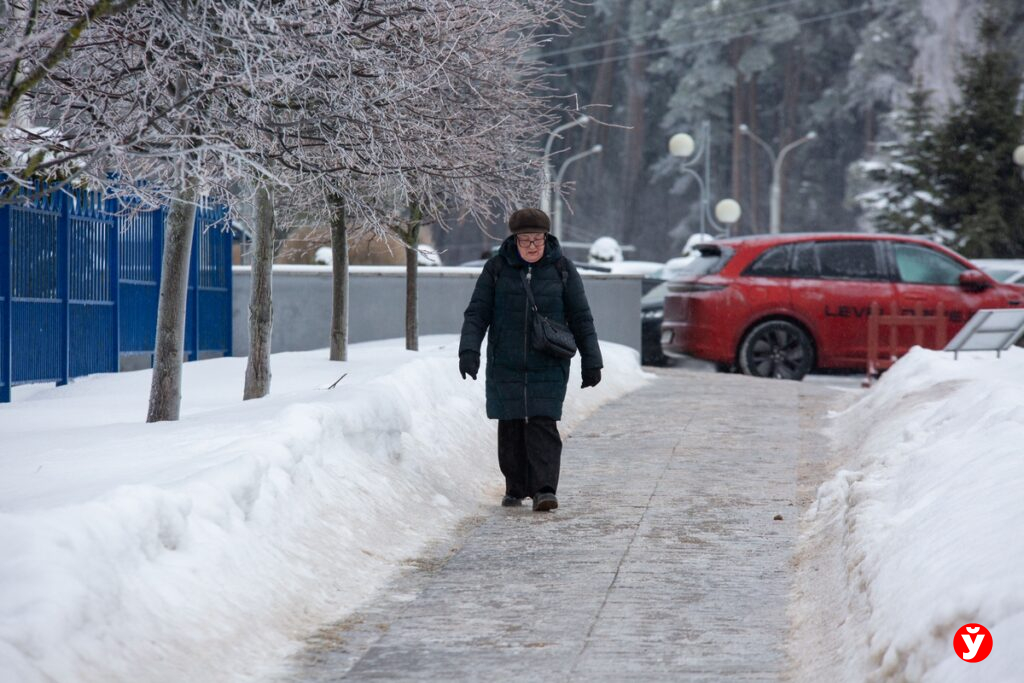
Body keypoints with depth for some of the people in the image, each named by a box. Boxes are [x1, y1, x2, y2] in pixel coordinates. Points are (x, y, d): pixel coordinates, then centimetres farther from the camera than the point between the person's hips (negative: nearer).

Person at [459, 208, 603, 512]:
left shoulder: (561, 268, 0)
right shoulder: (497, 267, 0)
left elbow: (581, 318, 4)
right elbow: (477, 313, -1)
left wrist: (591, 362, 2)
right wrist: (469, 350, -16)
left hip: (548, 364, -1)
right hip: (506, 365, 1)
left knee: (543, 424, -11)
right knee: (511, 426, 5)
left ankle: (544, 490, -15)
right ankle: (515, 489, 16)